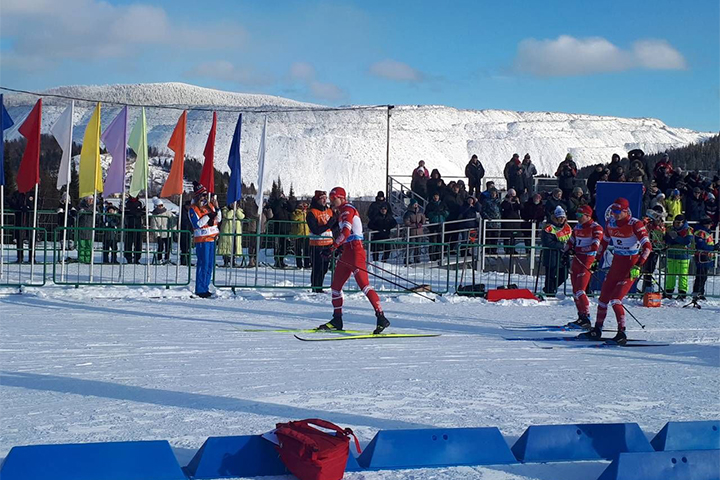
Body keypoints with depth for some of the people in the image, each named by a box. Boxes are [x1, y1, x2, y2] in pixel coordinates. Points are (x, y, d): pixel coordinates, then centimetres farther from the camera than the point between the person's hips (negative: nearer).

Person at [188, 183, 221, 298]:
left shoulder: (210, 205, 12)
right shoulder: (193, 209, -8)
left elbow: (219, 219, 15)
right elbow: (197, 224, -18)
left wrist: (217, 208, 0)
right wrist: (208, 216, -18)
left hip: (212, 238, 7)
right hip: (202, 240, -7)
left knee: (210, 265, 10)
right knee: (203, 265, -8)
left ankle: (205, 288, 18)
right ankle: (200, 290, -4)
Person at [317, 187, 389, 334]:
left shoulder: (347, 209, -9)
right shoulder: (342, 211, 21)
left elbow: (345, 232, -21)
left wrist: (331, 248, -25)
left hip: (355, 251, -10)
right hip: (347, 252, 10)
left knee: (364, 285, -16)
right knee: (335, 286, 12)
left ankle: (381, 318, -20)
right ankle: (337, 320, 19)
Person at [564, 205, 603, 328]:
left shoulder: (595, 228, -9)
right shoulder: (578, 227, 15)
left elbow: (595, 246, -21)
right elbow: (570, 242, 24)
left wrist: (577, 250, -17)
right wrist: (567, 251, 5)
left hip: (587, 261, -8)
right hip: (576, 259, 8)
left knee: (579, 291, -16)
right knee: (575, 291, 9)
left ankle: (586, 319, -14)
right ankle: (581, 318, 17)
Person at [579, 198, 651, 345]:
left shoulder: (635, 224, -15)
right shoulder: (610, 222, 4)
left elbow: (647, 246, -21)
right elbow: (604, 241, 21)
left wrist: (638, 266, -30)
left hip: (631, 266, -7)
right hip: (616, 264, 7)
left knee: (615, 300, -17)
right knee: (603, 298, 9)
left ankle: (622, 334, -10)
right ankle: (597, 331, 22)